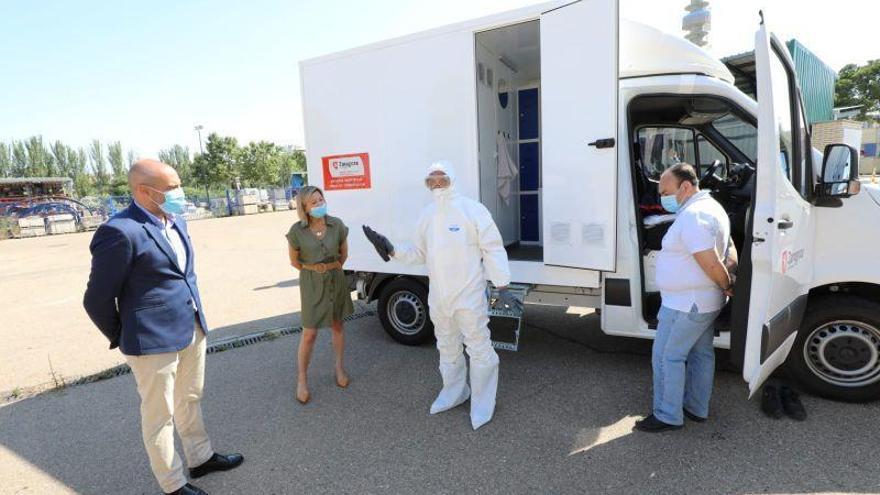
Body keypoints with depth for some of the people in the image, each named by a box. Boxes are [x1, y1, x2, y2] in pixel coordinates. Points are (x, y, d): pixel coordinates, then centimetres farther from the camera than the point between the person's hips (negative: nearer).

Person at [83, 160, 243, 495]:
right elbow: (97, 300, -13)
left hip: (192, 329, 8)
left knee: (190, 401, 23)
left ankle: (201, 458, 42)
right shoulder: (120, 232, -20)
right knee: (160, 415, 11)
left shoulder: (175, 221, 6)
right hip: (154, 340, -7)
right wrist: (124, 339, 0)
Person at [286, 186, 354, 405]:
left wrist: (334, 269, 12)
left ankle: (340, 366, 35)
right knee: (309, 333, 1)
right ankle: (302, 380, 18)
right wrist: (313, 271, 7)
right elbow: (294, 261, -2)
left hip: (336, 280, 3)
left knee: (337, 325, 16)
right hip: (311, 284, -2)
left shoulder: (337, 225, -11)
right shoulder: (297, 231, -16)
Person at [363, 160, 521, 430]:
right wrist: (392, 251, -4)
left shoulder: (472, 209, -11)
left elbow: (493, 250, -11)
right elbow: (420, 254, 11)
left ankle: (482, 405, 22)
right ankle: (454, 392, 42)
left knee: (479, 349, 4)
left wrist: (502, 287, -15)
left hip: (469, 296, -6)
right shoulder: (427, 215, 6)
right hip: (438, 297, 6)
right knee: (448, 348, 21)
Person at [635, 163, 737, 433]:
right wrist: (729, 277, 0)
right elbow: (729, 248, 15)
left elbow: (711, 263, -26)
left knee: (666, 357, 1)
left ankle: (668, 415, 12)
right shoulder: (711, 206, 11)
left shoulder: (692, 216, -24)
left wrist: (726, 286, -8)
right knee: (701, 354, 19)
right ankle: (697, 408, 33)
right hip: (705, 302, 11)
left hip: (686, 304, -10)